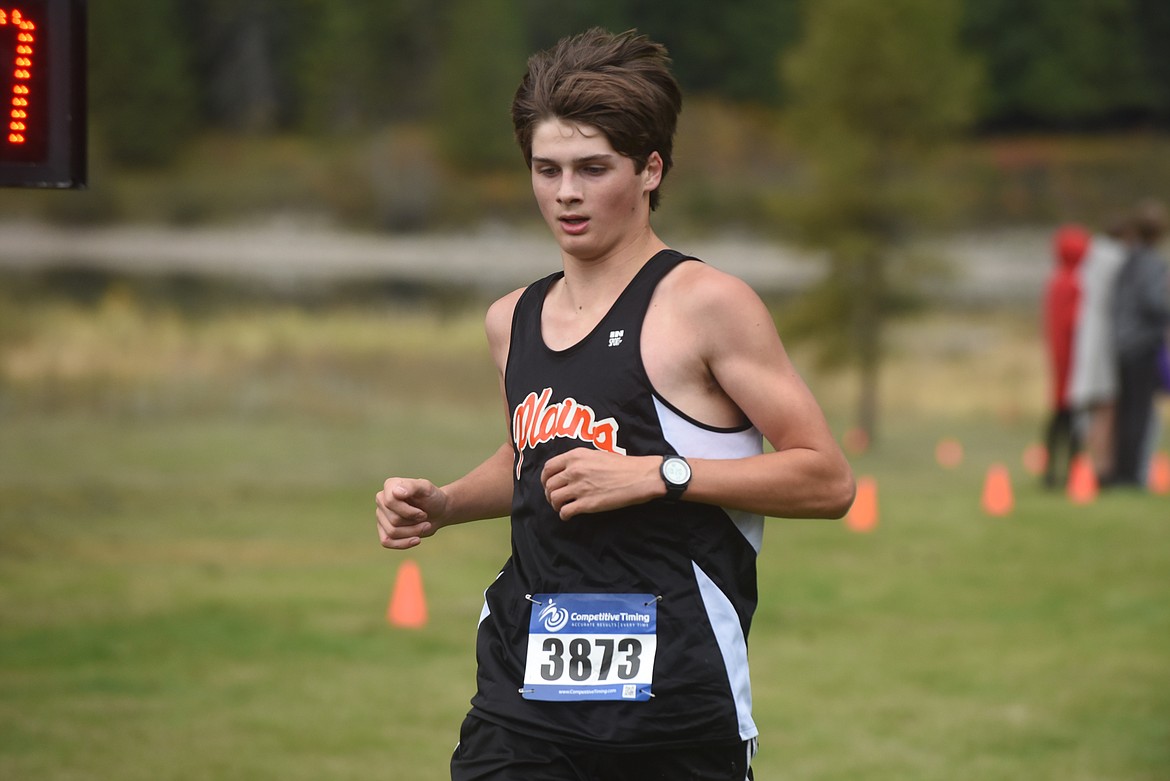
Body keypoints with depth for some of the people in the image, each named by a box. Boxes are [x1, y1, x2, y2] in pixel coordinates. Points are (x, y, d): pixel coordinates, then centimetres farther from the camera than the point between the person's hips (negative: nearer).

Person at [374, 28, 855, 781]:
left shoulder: (705, 303, -6)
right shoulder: (513, 320, 14)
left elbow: (828, 479, -9)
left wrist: (661, 474, -16)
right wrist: (441, 506, 14)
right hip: (523, 696, 5)